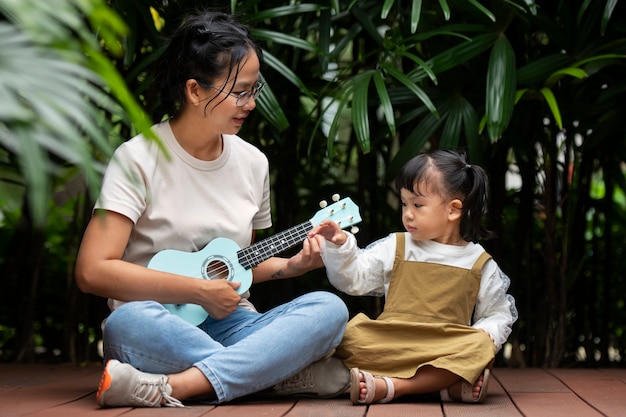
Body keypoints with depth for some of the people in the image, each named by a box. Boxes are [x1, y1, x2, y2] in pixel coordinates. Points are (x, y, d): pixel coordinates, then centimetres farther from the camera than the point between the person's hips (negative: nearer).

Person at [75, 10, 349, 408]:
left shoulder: (253, 163, 10)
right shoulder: (139, 160, -8)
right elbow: (93, 271, -17)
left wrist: (291, 266, 2)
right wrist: (200, 291, -16)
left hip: (231, 324, 5)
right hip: (160, 330, -5)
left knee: (328, 308, -22)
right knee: (128, 323, -39)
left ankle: (170, 388, -33)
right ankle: (288, 374, -30)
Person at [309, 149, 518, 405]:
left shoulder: (480, 265, 9)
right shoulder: (395, 248, 12)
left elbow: (499, 316, 15)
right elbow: (352, 278, 8)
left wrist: (485, 335, -6)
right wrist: (338, 248, -9)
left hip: (448, 353, -1)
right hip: (390, 348, 1)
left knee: (480, 347, -32)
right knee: (353, 334, -27)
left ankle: (391, 386, -34)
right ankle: (447, 383, -32)